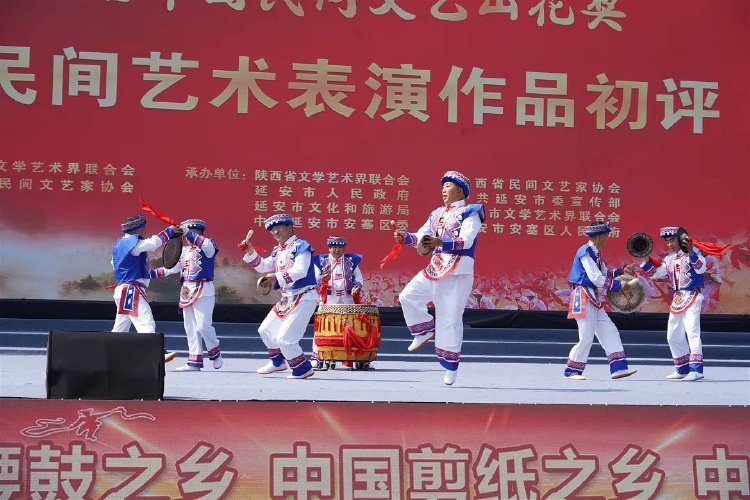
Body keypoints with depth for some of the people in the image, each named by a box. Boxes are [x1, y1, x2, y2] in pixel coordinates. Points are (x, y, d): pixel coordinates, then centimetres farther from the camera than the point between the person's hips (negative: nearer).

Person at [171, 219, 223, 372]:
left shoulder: (207, 248, -4)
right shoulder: (183, 250, 16)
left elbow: (207, 244, -29)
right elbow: (172, 268, 17)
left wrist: (188, 232, -30)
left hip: (204, 291, -7)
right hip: (187, 290, 7)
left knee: (203, 326, -13)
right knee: (190, 328, 7)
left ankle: (215, 353, 10)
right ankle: (195, 361, 12)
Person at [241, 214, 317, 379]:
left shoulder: (300, 246, -14)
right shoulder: (277, 251, 13)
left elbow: (300, 271, -26)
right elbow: (263, 266, 15)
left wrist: (277, 277, -30)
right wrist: (250, 251, 3)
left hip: (304, 298, -10)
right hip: (287, 298, 10)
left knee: (284, 338, -15)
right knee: (266, 330, 21)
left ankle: (303, 369, 1)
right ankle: (278, 362, 39)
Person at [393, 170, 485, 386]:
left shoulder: (469, 213, -5)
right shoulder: (437, 214, 16)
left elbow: (465, 241, -21)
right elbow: (421, 237, 10)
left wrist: (440, 243, -35)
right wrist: (405, 237, -12)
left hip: (458, 273, -7)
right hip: (434, 270, 7)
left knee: (449, 319, -6)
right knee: (408, 296, -1)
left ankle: (451, 367, 3)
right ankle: (426, 330, 19)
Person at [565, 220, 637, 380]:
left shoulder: (596, 253, 15)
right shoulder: (585, 252, -14)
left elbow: (605, 273, 20)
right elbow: (595, 278, -20)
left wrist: (621, 271, 6)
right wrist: (618, 285, -17)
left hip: (594, 300, 10)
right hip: (584, 297, -10)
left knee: (609, 332, 5)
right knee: (586, 337, -7)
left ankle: (618, 367, 3)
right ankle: (572, 371, 3)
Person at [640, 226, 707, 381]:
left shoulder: (693, 253, -9)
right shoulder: (669, 259, 13)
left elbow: (701, 268, -26)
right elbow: (655, 273, 15)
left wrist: (691, 252, -38)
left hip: (692, 297, -9)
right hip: (677, 299, 9)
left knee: (692, 331, -21)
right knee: (673, 336, 14)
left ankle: (696, 369, -25)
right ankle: (682, 369, 25)